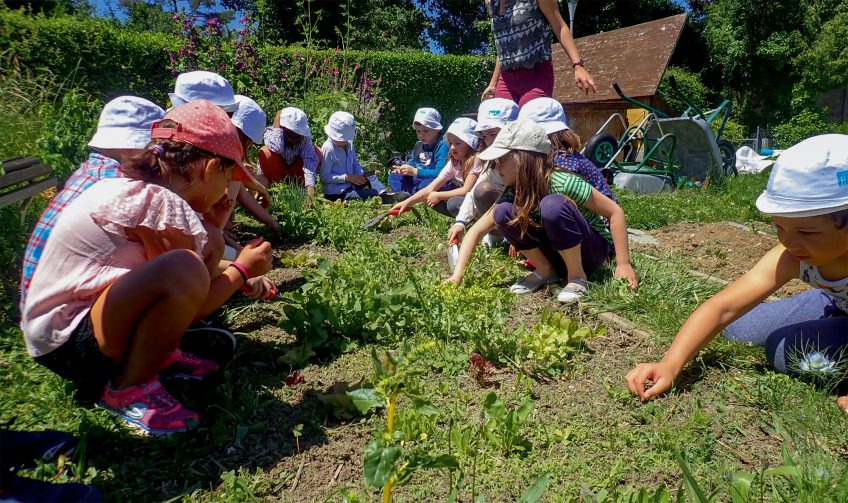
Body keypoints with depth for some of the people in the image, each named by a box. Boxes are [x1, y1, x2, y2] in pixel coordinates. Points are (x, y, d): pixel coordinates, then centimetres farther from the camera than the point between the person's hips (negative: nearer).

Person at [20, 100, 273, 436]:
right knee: (183, 269, -35)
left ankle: (158, 354, 7)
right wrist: (242, 269, -3)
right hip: (67, 345, -10)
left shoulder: (138, 188, 4)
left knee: (209, 245, 5)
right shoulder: (161, 204, -23)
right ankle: (128, 388, -12)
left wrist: (243, 277, 16)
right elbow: (189, 305, -16)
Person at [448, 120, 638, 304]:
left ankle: (577, 276, -17)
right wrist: (457, 276, -21)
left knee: (552, 205, -35)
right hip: (558, 253, 5)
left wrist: (623, 264, -19)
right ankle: (546, 270, -4)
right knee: (504, 212, -18)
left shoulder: (562, 183, -27)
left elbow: (615, 212, -20)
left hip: (593, 249, -5)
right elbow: (476, 231, -11)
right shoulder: (514, 193, -11)